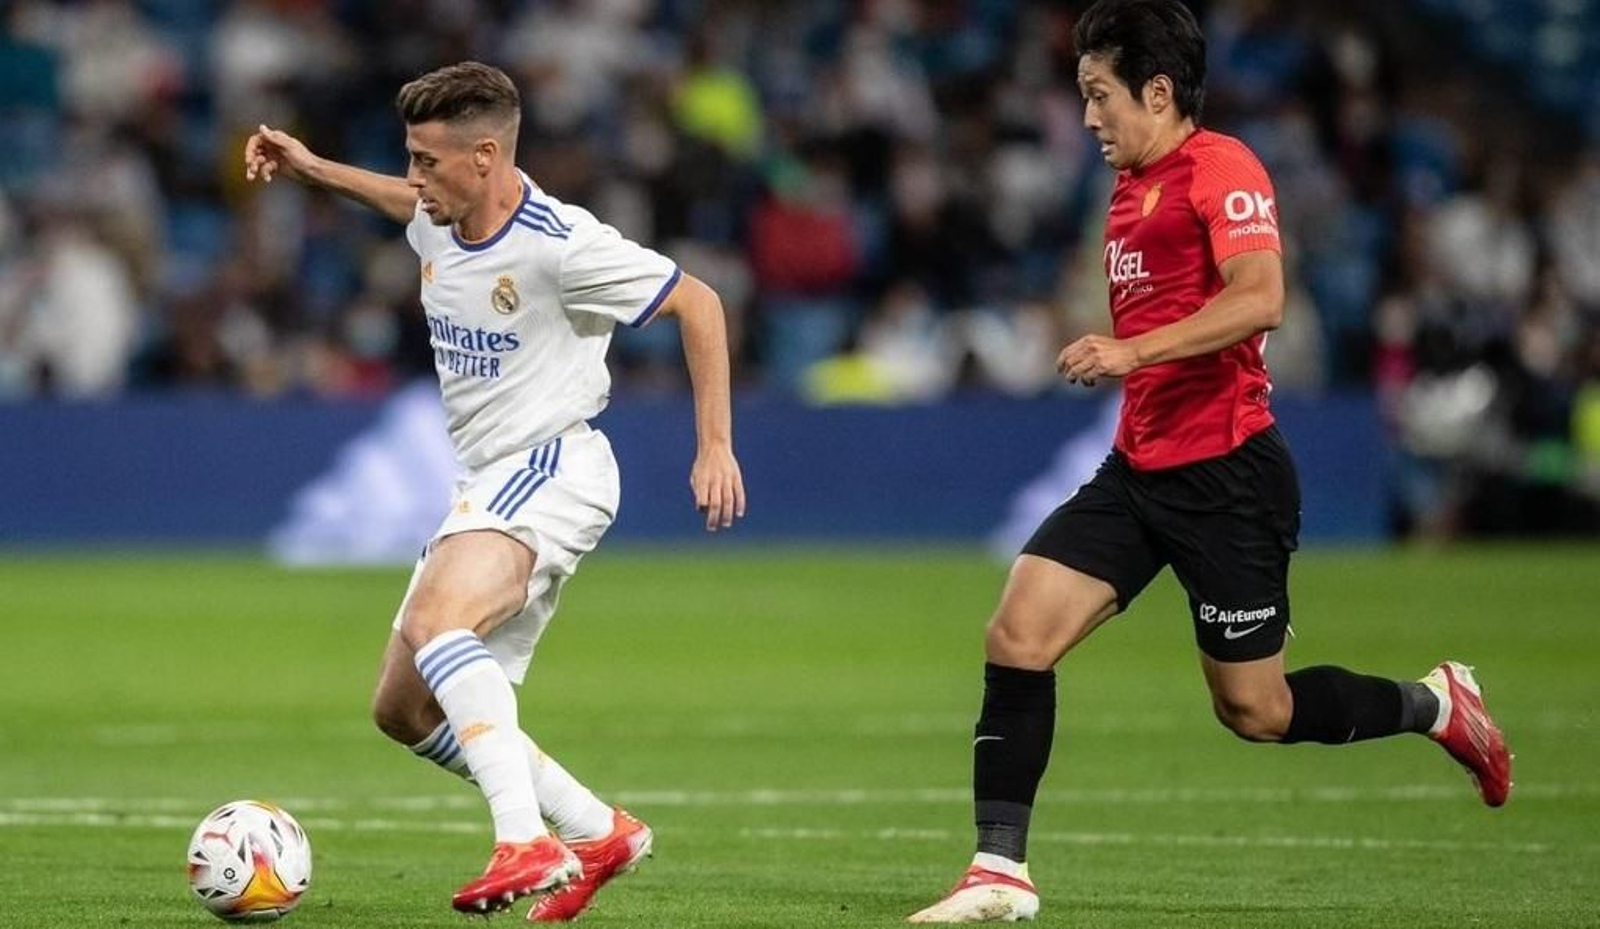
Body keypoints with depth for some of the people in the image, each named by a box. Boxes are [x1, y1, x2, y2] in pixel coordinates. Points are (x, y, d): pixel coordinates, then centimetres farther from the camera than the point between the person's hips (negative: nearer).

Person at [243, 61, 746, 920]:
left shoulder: (559, 244, -18)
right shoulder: (436, 227, 6)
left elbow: (696, 303, -13)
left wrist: (716, 446, -15)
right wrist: (315, 170, 25)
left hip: (552, 468, -9)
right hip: (484, 485, 9)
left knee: (433, 626, -35)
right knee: (404, 708, 10)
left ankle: (526, 841, -44)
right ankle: (597, 835, 18)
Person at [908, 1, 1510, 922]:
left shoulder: (1221, 168, -13)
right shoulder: (1132, 188, 15)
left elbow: (1259, 299, -27)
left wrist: (1132, 351, -29)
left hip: (1224, 474, -8)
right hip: (1139, 468, 8)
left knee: (1255, 710, 1)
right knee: (1016, 638, -8)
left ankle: (1436, 704, 25)